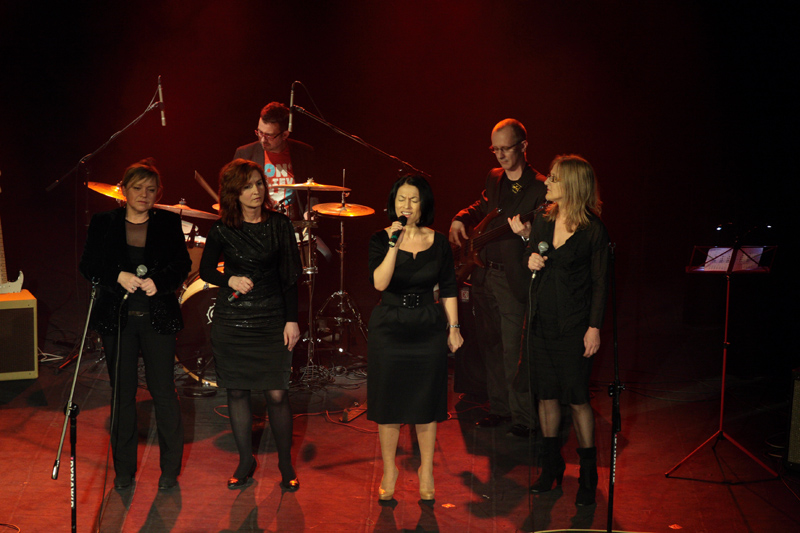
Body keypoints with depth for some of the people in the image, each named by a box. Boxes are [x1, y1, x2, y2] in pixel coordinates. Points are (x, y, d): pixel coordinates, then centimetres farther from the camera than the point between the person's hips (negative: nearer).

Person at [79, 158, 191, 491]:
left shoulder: (169, 223, 4)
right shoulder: (103, 224, 5)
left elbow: (182, 265, 2)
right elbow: (88, 266, 2)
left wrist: (158, 282, -16)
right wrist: (119, 277, -16)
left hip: (158, 317, -1)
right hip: (117, 318, 1)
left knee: (164, 391, 0)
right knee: (122, 393, 7)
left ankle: (170, 469, 15)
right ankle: (124, 469, 20)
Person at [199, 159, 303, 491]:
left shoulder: (279, 225, -1)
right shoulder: (222, 230, -2)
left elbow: (290, 277, 1)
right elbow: (206, 270, 10)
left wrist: (291, 319, -3)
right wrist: (230, 280, -10)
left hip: (271, 321, -1)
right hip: (231, 323, 1)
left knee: (277, 395, -2)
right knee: (237, 391, 8)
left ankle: (285, 464, 17)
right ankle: (246, 460, 26)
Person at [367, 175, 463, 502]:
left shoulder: (438, 242, 2)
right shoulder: (381, 239, -4)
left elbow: (448, 289, 8)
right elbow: (379, 283, -19)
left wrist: (454, 327, 4)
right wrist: (394, 244, -25)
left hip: (429, 330, 1)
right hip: (389, 330, -1)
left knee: (427, 403, 9)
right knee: (389, 403, 6)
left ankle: (426, 471, 25)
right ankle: (389, 471, 23)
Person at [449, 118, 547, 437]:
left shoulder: (539, 188, -11)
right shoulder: (494, 179, 12)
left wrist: (526, 233, -36)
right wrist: (460, 220, 11)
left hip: (513, 280, -7)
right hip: (483, 275, 7)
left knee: (513, 352, -5)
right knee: (490, 347, 14)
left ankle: (523, 418, 7)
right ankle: (499, 408, 27)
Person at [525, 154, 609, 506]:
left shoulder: (593, 230, -9)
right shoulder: (543, 221, 6)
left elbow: (600, 283, -7)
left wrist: (595, 327, -11)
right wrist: (530, 260, -4)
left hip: (574, 325, -5)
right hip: (541, 321, 5)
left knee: (577, 398, -3)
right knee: (546, 394, 11)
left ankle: (588, 476, 11)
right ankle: (551, 466, 25)